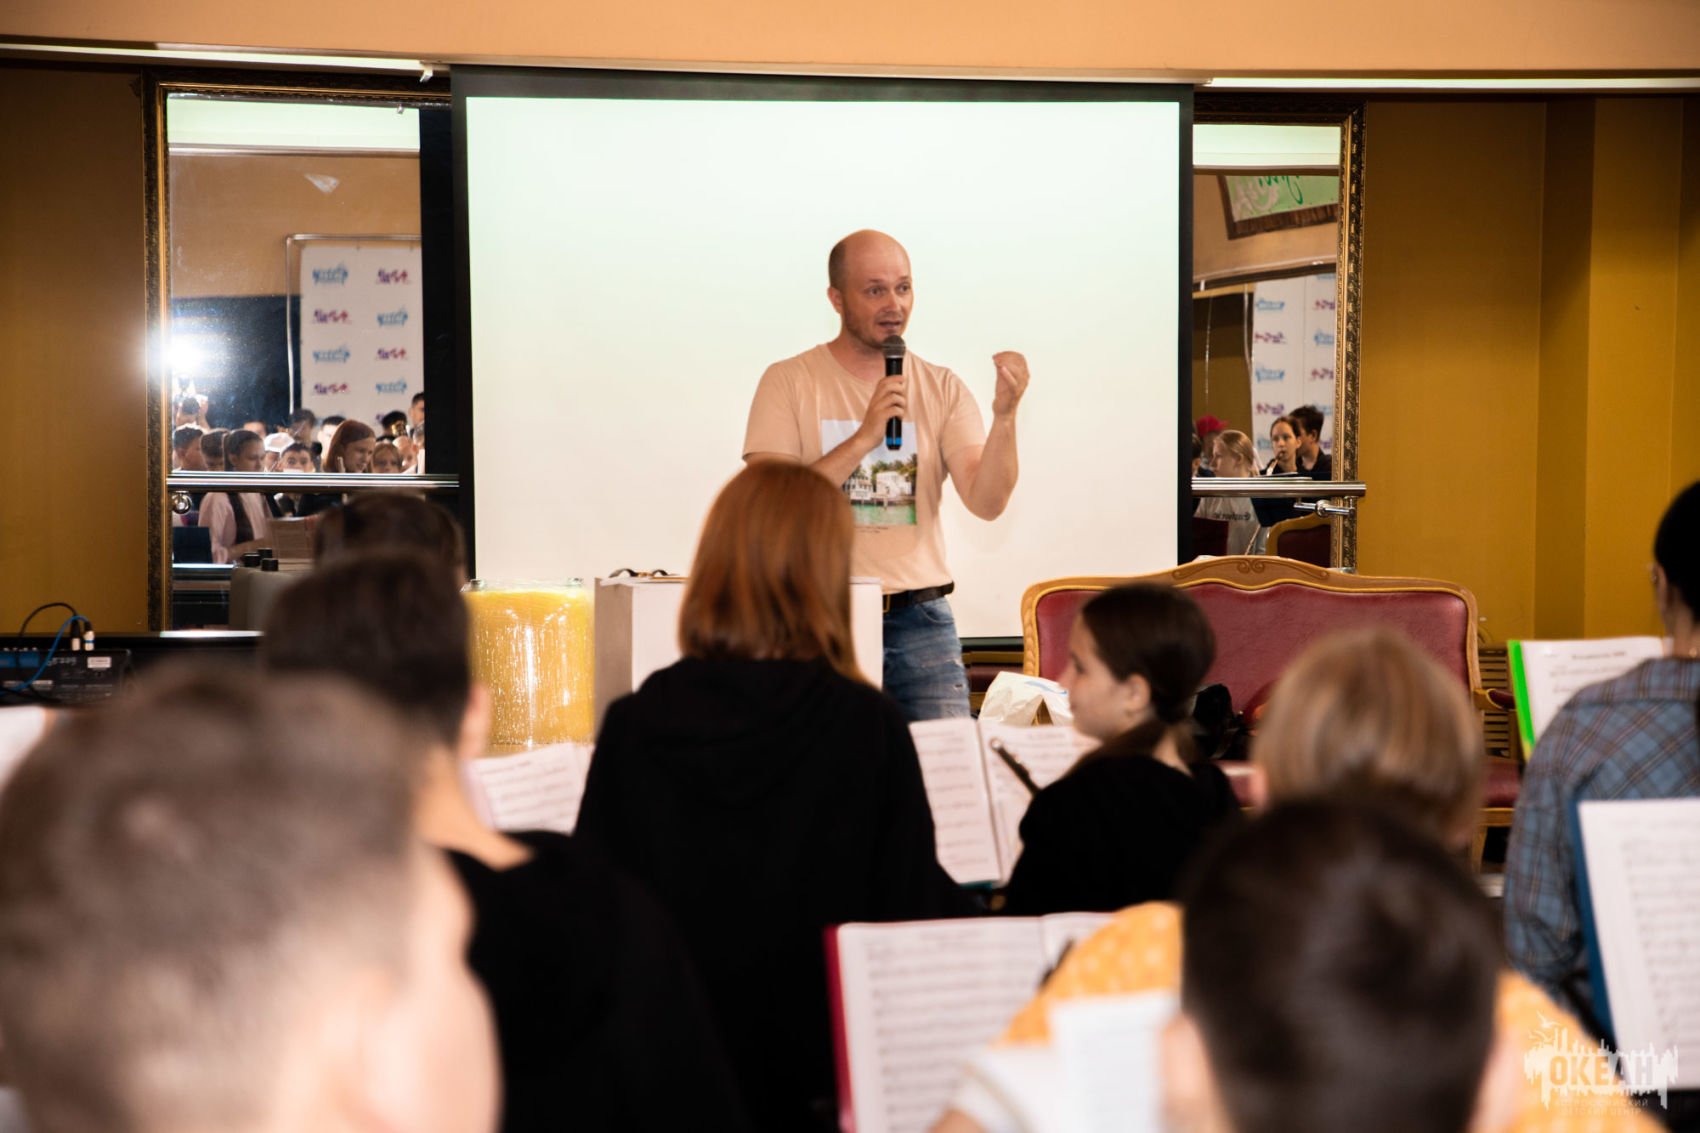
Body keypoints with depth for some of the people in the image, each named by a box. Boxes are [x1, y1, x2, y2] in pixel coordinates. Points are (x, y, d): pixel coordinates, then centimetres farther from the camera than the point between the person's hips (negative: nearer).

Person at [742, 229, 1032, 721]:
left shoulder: (941, 387, 6)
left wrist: (1004, 416, -21)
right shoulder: (789, 381, 0)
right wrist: (863, 439, -17)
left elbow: (987, 503, -5)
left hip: (921, 621, 2)